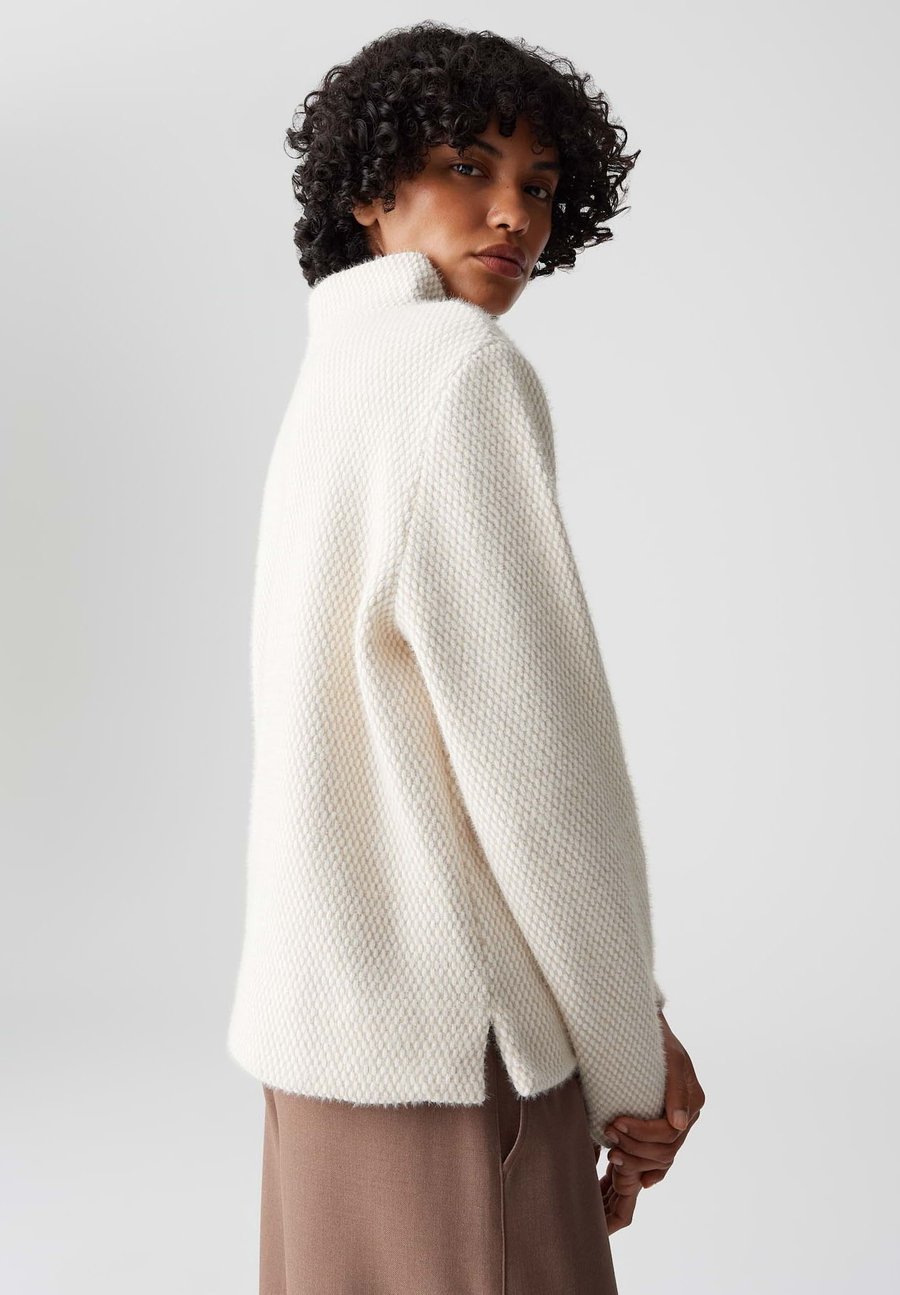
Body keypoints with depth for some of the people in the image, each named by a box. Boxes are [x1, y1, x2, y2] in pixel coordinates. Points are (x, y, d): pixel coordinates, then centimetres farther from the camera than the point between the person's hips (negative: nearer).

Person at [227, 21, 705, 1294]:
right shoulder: (463, 365, -13)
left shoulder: (333, 383, 14)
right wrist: (628, 1054, -7)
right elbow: (531, 744, -18)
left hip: (343, 992, 9)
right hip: (447, 1025, -9)